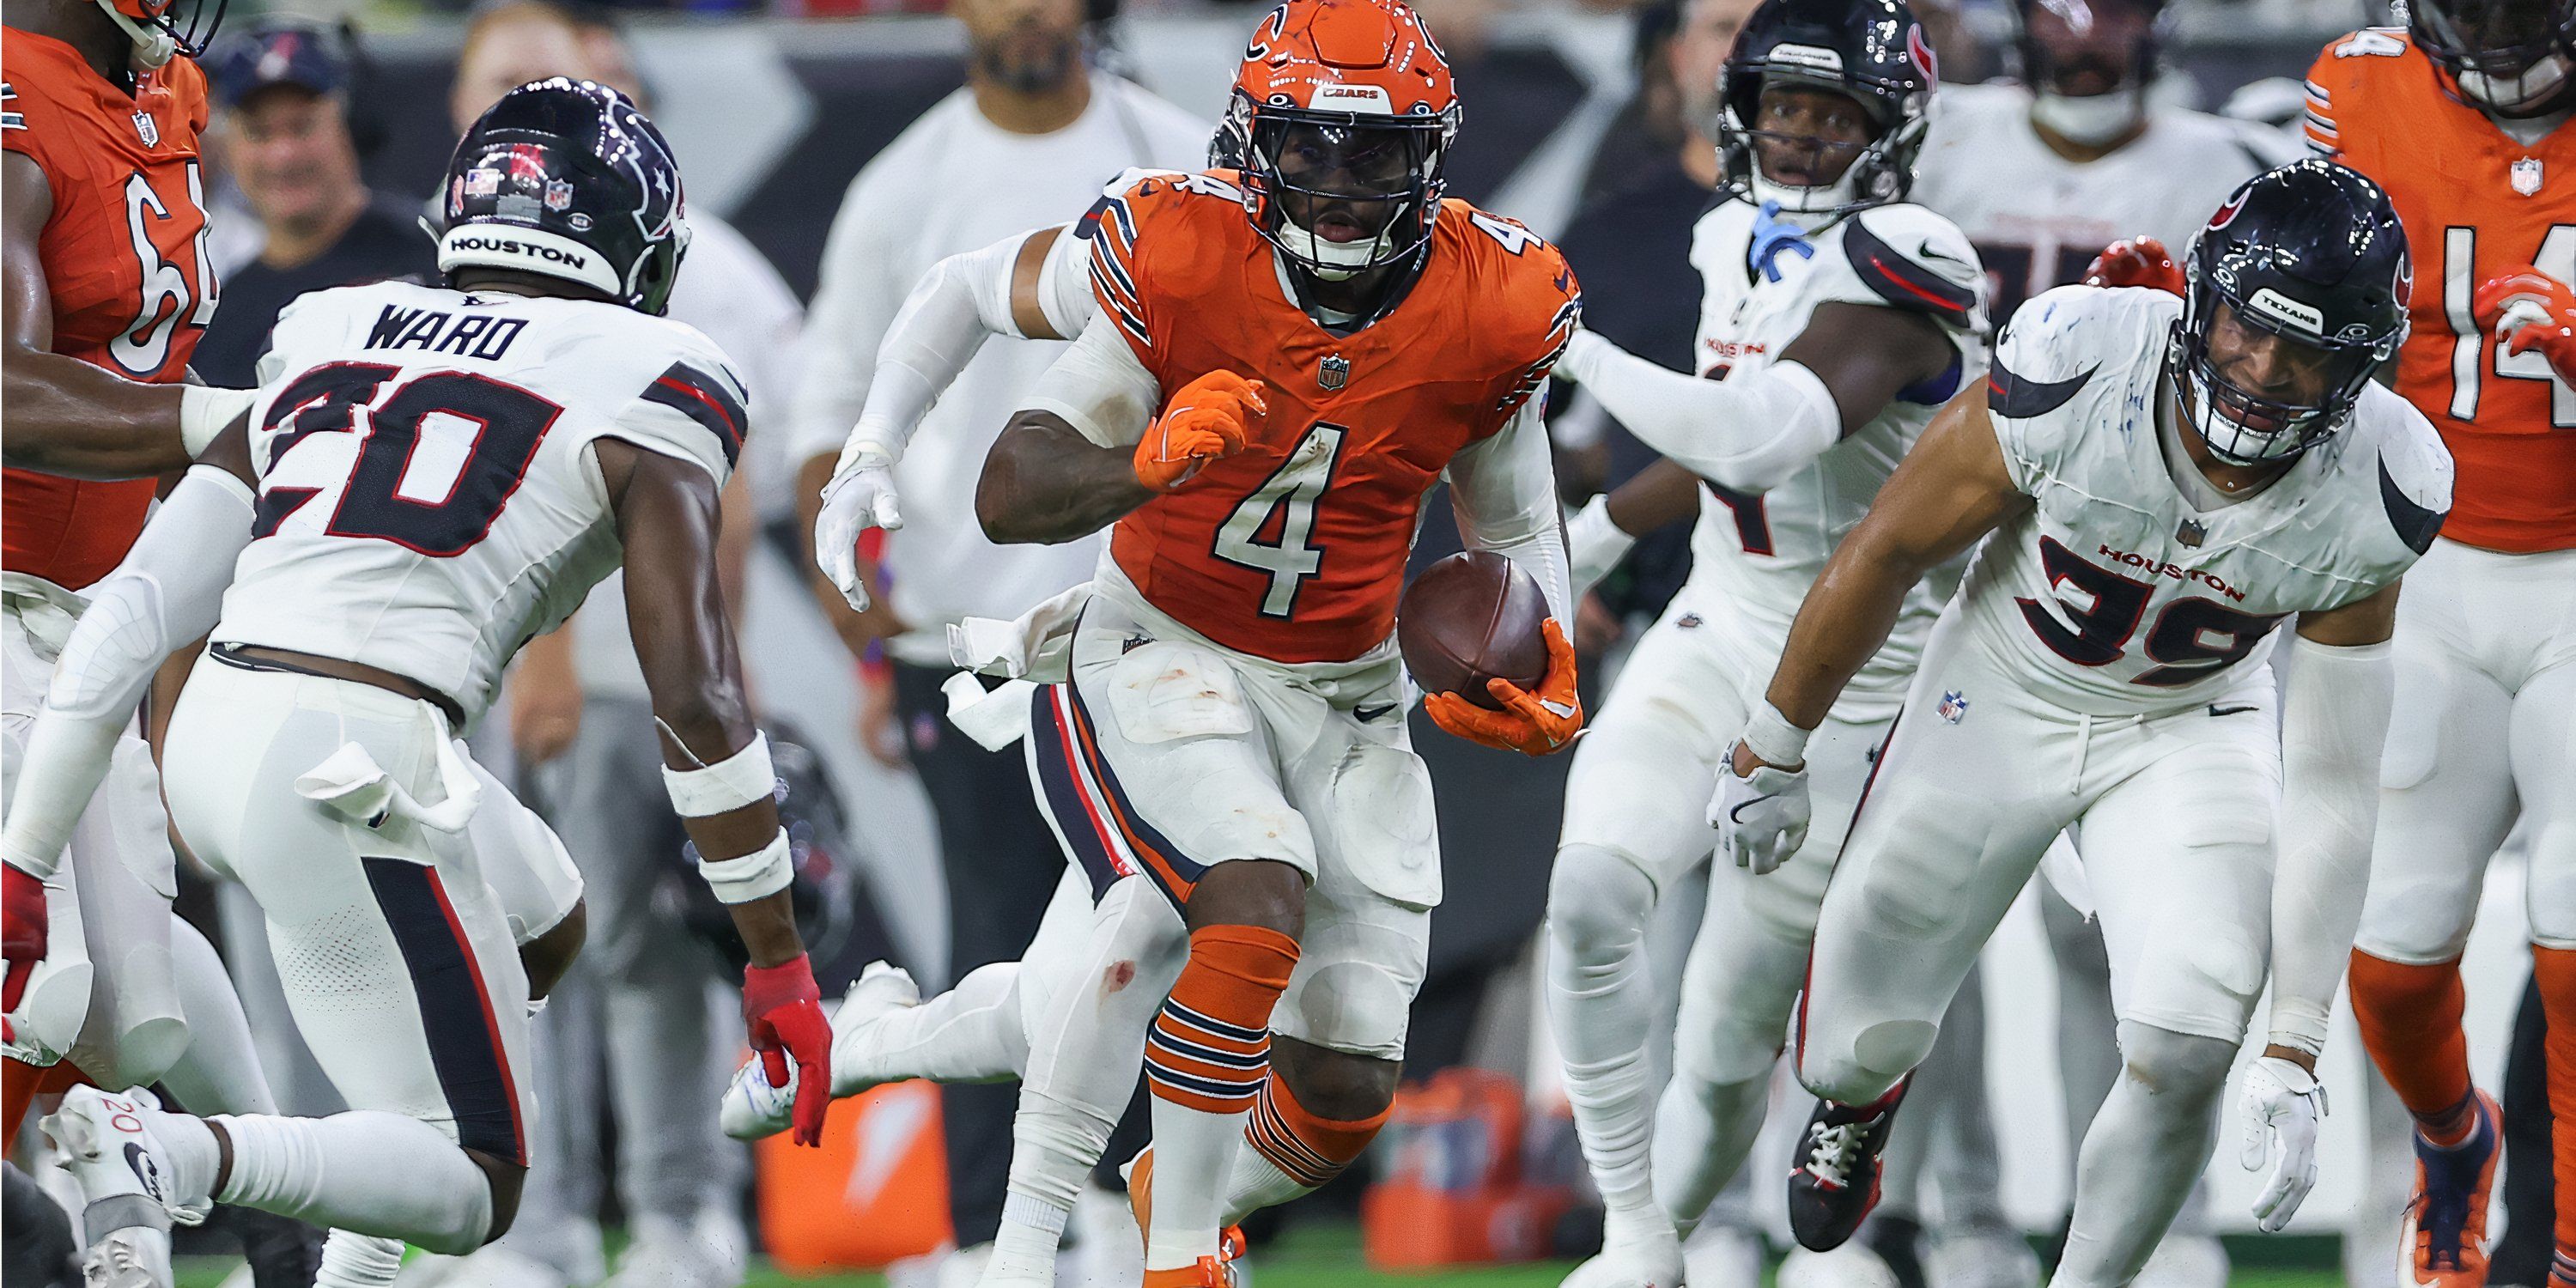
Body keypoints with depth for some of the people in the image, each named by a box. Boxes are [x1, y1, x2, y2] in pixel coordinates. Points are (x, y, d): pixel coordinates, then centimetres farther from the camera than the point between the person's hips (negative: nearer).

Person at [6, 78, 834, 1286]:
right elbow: (696, 698, -4)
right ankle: (183, 1155, -23)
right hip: (351, 771, -7)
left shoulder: (327, 341, 19)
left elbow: (132, 614, 13)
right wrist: (777, 966, 3)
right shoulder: (640, 397, 3)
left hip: (208, 737, 7)